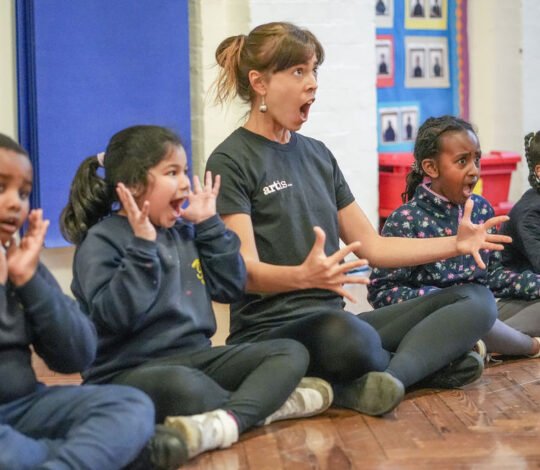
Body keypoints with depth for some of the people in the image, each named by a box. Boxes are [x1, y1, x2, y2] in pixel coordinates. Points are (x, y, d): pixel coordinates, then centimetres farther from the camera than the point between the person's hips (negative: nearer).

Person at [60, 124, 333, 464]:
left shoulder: (185, 232, 15)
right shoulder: (102, 241, -7)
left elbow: (231, 288, 14)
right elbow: (114, 317, -19)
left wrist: (209, 224, 9)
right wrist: (142, 247, -22)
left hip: (196, 357, 8)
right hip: (129, 371, -8)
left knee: (291, 352, -6)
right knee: (183, 385, -42)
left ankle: (226, 420, -33)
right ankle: (269, 401, -16)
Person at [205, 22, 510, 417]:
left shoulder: (317, 155, 16)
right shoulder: (230, 162, -4)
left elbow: (370, 245, 18)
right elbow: (246, 272, -15)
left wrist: (455, 244, 7)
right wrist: (305, 276, -36)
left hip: (334, 319, 7)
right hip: (269, 330, -7)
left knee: (477, 301, -6)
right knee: (342, 334, -41)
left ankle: (381, 378, -27)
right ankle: (430, 363, -12)